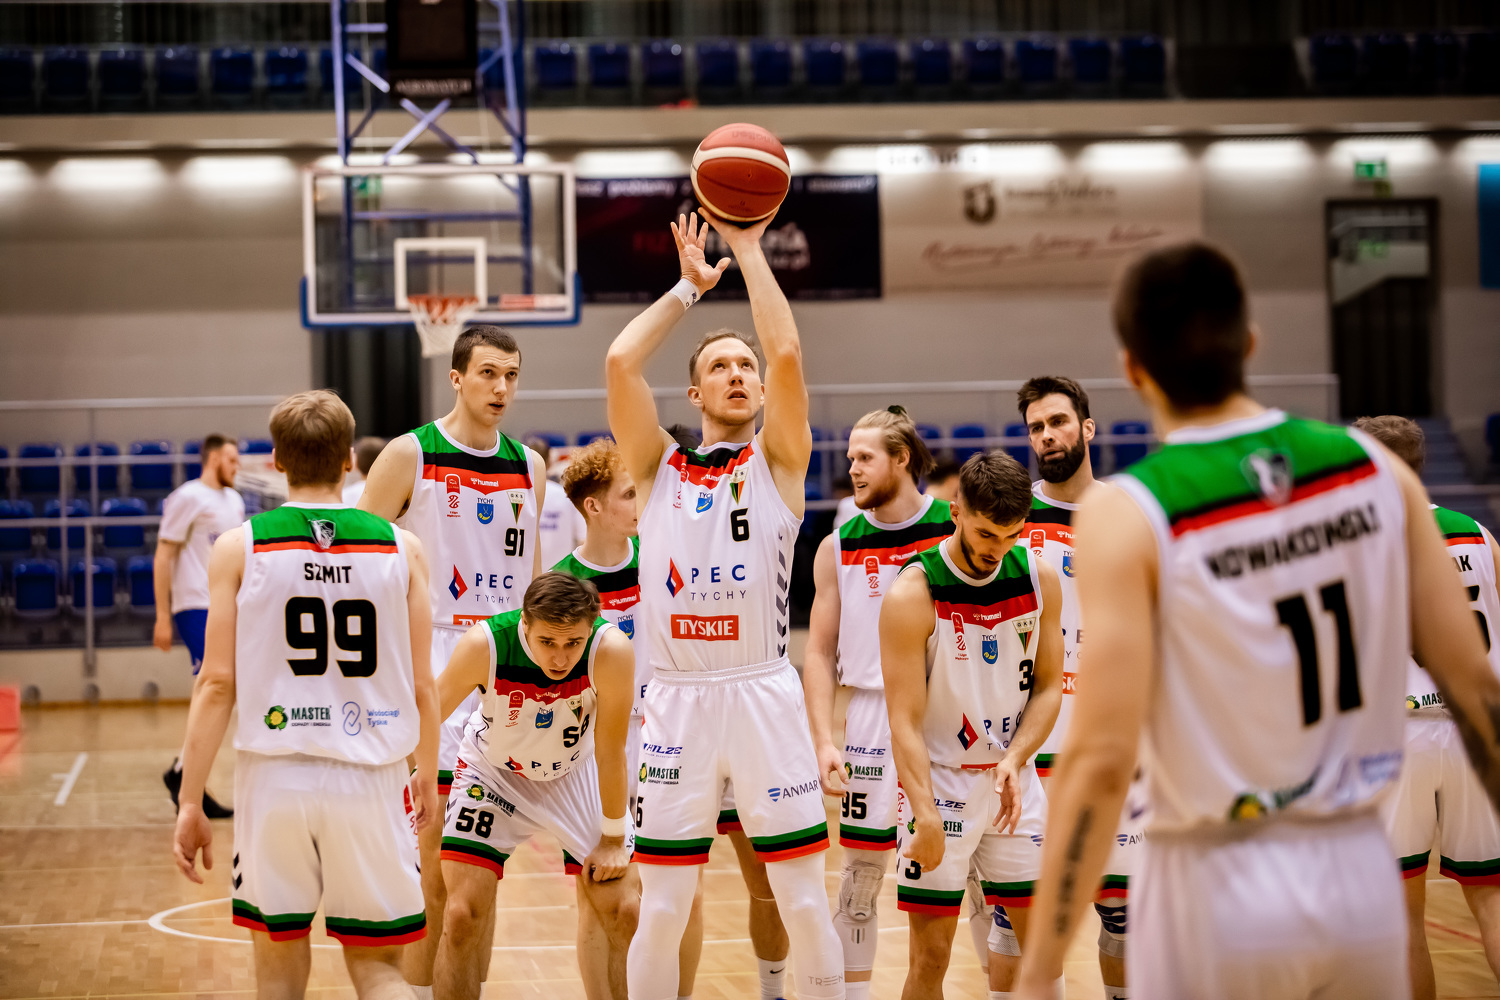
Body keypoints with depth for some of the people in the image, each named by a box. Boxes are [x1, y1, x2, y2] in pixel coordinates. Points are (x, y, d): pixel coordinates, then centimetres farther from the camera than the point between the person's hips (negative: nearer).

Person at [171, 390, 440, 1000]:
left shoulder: (239, 548, -1)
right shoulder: (400, 548, 2)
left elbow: (218, 684, -4)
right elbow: (422, 686, 4)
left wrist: (190, 803, 1)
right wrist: (428, 777, 19)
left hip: (275, 777, 0)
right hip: (370, 779, 1)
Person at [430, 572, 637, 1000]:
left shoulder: (612, 651, -33)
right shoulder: (484, 646, -34)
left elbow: (610, 751, -21)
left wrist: (613, 839, -11)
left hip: (575, 771, 1)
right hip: (492, 771, -1)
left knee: (620, 909, -3)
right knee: (464, 915, -11)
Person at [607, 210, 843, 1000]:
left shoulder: (778, 461, 7)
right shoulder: (659, 467, 11)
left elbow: (787, 354, -8)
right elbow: (620, 361, -1)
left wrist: (748, 247, -1)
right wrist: (690, 285, 8)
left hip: (764, 692, -1)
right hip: (677, 698, 1)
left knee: (803, 899, 3)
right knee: (661, 909, 4)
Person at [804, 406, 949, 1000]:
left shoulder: (957, 529, -1)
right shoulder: (837, 548, 5)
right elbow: (819, 652, 6)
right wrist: (824, 740, -6)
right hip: (873, 715, 2)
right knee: (860, 877, 5)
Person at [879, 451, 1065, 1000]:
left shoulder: (1040, 579, -2)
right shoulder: (913, 594, -16)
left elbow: (1048, 686, 6)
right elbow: (906, 721, -17)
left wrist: (1014, 760, -11)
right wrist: (926, 815, -27)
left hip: (1012, 778, 4)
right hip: (939, 779, -4)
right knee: (931, 954, -3)